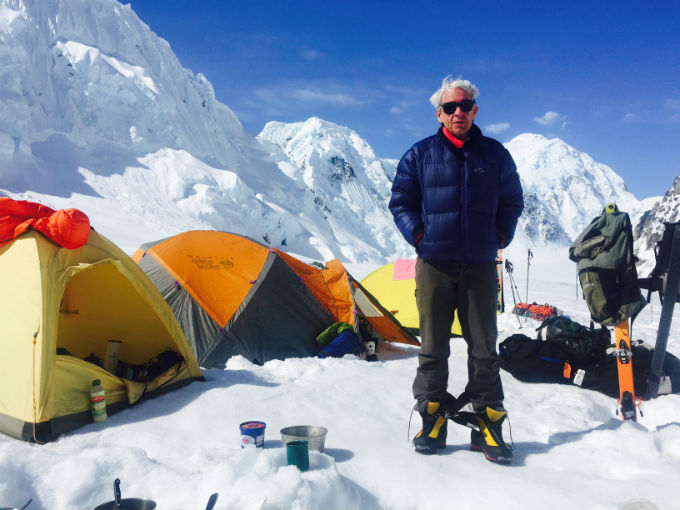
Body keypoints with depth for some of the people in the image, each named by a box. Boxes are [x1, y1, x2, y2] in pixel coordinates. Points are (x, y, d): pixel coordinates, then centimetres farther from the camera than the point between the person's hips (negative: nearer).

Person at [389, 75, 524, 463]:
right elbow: (400, 201, 9)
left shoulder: (496, 154, 7)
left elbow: (513, 201, 17)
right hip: (433, 265, -1)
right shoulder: (420, 155, 3)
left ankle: (487, 422, 17)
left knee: (484, 347, 5)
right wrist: (417, 234, -3)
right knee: (433, 347, 5)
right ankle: (433, 418, 17)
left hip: (480, 267, 1)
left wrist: (501, 236, 4)